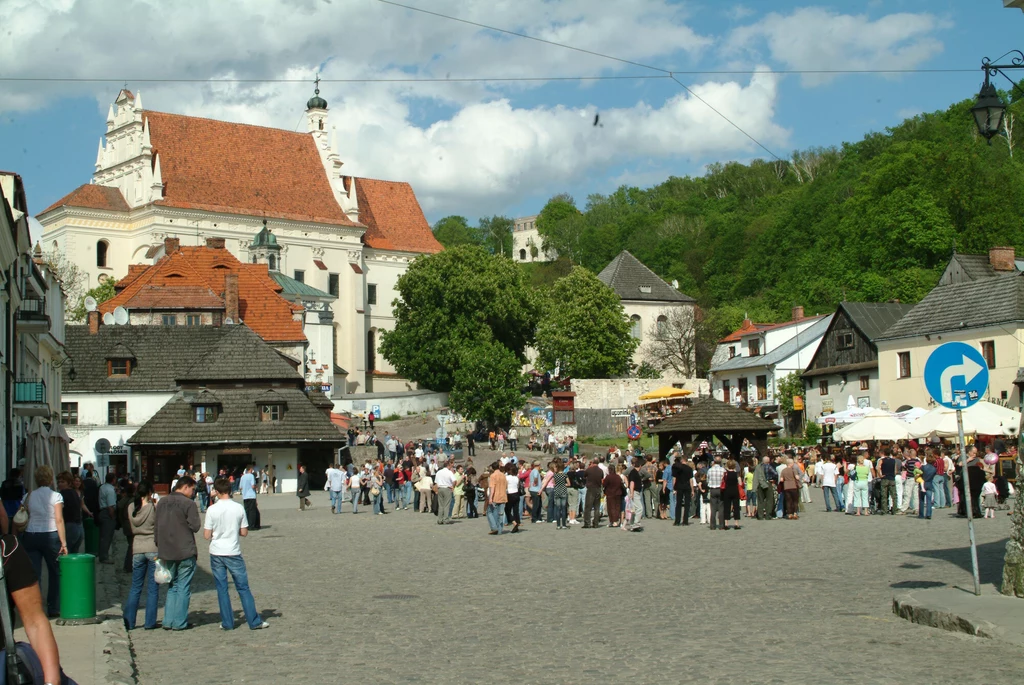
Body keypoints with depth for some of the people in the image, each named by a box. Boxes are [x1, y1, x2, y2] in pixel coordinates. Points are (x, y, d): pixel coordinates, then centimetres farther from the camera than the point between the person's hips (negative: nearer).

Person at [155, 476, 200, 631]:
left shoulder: (162, 502, 7)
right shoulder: (188, 503, -12)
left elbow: (156, 527, 12)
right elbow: (195, 526, -14)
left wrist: (160, 549, 19)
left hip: (166, 552, 6)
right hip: (185, 552, -6)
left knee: (172, 586, 16)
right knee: (183, 587, 2)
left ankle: (168, 621, 13)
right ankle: (180, 622, 4)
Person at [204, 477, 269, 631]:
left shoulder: (212, 510, -9)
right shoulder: (239, 508, -5)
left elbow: (207, 535, -7)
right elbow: (244, 532, 0)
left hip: (216, 553, 0)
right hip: (233, 553, 0)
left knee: (222, 589, 9)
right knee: (243, 588, 7)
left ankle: (227, 623, 11)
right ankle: (254, 621, 8)